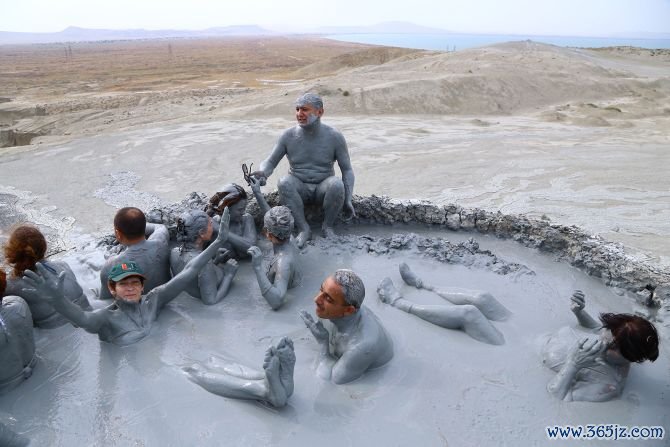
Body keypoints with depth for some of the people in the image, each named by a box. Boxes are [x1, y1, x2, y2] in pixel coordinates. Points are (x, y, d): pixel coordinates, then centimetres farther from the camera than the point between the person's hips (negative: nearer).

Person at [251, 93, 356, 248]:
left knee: (336, 184, -34)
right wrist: (262, 173, -28)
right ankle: (304, 229, -20)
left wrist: (348, 200, -15)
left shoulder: (334, 136, -10)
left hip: (323, 189, -1)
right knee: (284, 182, -32)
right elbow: (270, 162, -3)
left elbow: (347, 170, -4)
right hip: (299, 189, 1)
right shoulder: (288, 136, -6)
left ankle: (327, 226, -10)